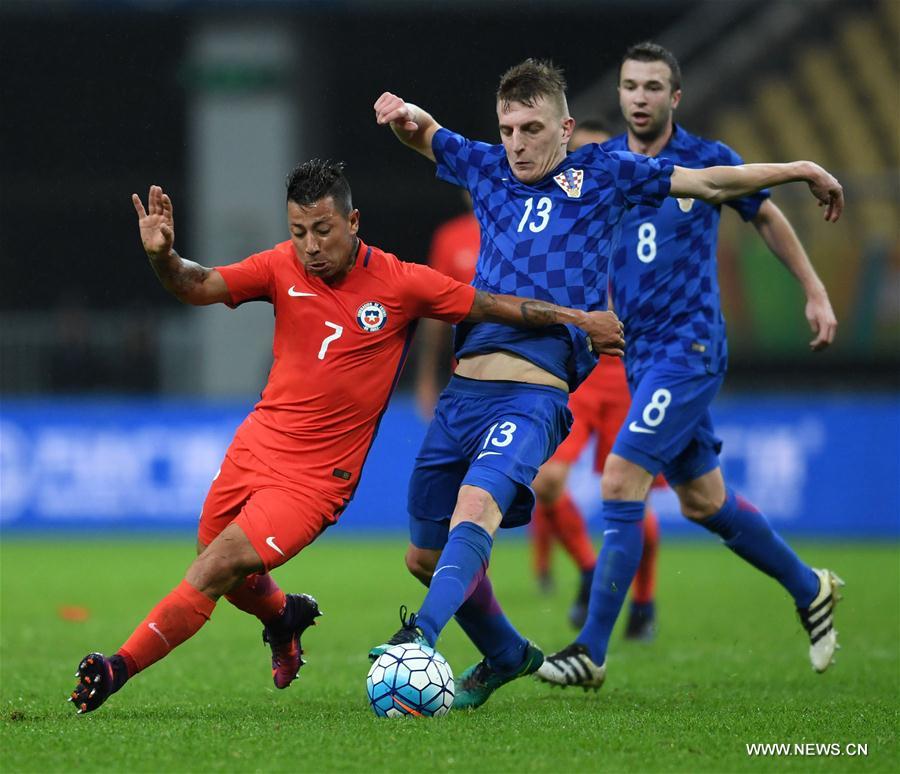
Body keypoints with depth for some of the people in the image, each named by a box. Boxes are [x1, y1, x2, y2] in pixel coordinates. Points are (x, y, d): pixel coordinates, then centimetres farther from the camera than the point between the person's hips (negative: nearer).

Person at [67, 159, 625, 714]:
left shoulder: (402, 284, -10)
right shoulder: (283, 267, -3)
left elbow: (496, 307, 0)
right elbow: (199, 288, -11)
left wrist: (580, 319, 2)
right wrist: (162, 256, -32)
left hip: (316, 475, -5)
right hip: (255, 444, 5)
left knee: (213, 572, -16)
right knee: (231, 579, 19)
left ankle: (119, 669, -9)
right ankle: (285, 617, 53)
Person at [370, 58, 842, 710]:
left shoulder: (601, 174, 10)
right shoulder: (488, 170, 18)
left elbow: (711, 183, 15)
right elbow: (424, 134, 32)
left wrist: (802, 170, 13)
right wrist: (404, 114, 9)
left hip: (536, 393, -5)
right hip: (464, 386, 6)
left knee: (476, 505, -32)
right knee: (425, 554, 12)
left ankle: (421, 636, -49)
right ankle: (505, 656, 35)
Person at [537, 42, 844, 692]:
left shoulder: (708, 161, -5)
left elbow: (767, 218, 8)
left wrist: (815, 291, 8)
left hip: (690, 346, -6)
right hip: (641, 352, 6)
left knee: (621, 480, -17)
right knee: (704, 500, 14)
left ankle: (592, 650, -13)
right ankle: (810, 588, 36)